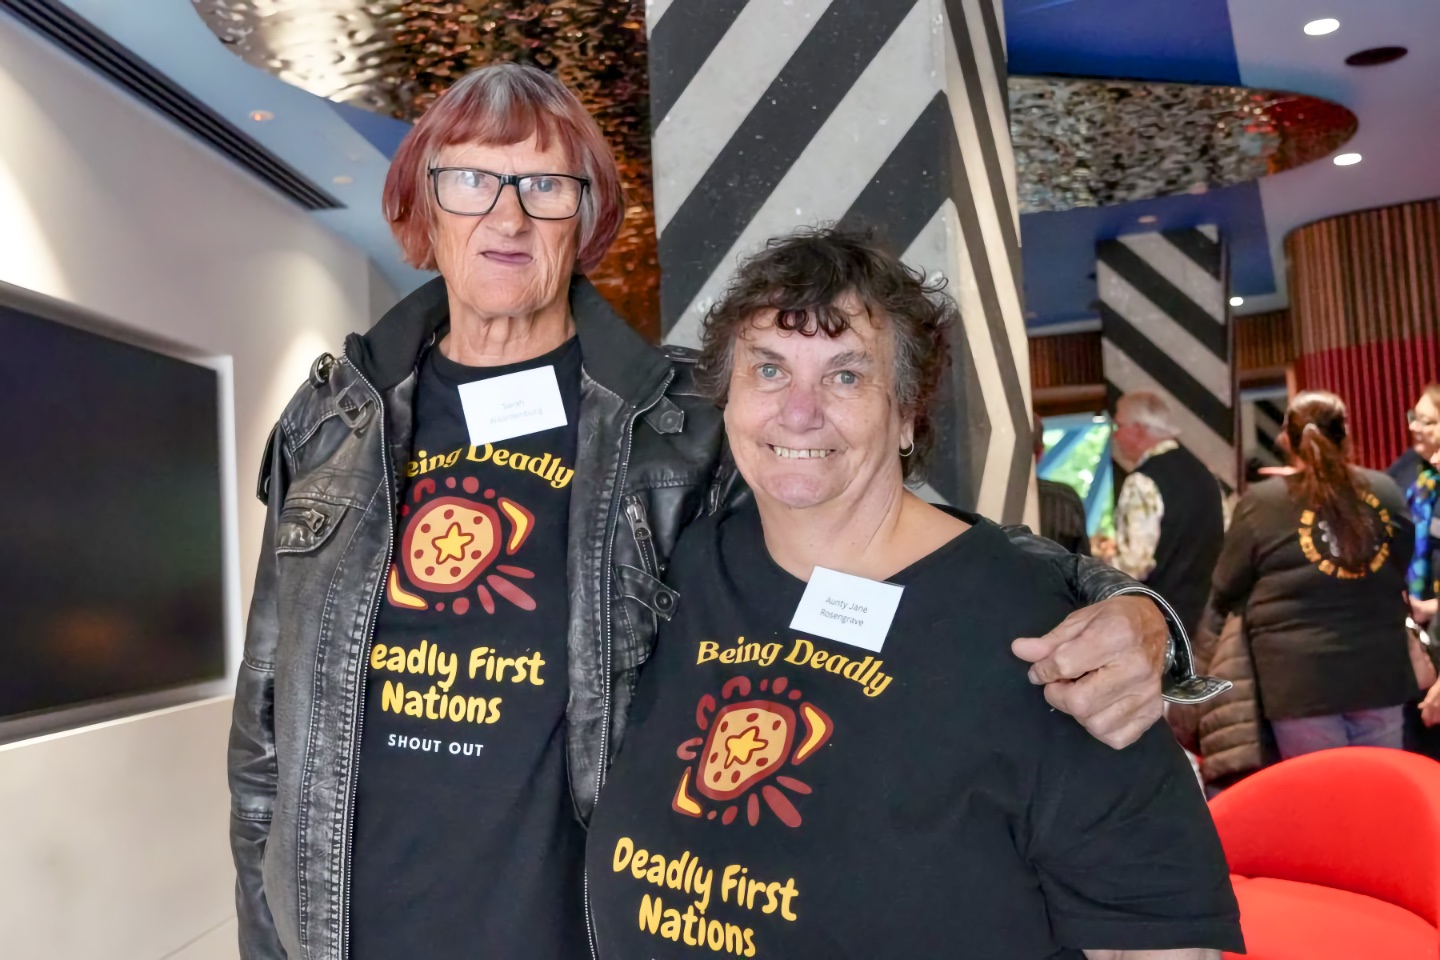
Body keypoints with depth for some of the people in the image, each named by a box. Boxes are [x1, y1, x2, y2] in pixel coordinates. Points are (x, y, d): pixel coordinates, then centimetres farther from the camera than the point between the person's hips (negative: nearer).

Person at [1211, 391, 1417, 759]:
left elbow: (1227, 593, 0)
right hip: (1380, 672, 4)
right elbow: (1404, 570, 18)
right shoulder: (1386, 491, 4)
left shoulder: (1260, 502, -8)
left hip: (1302, 679, -4)